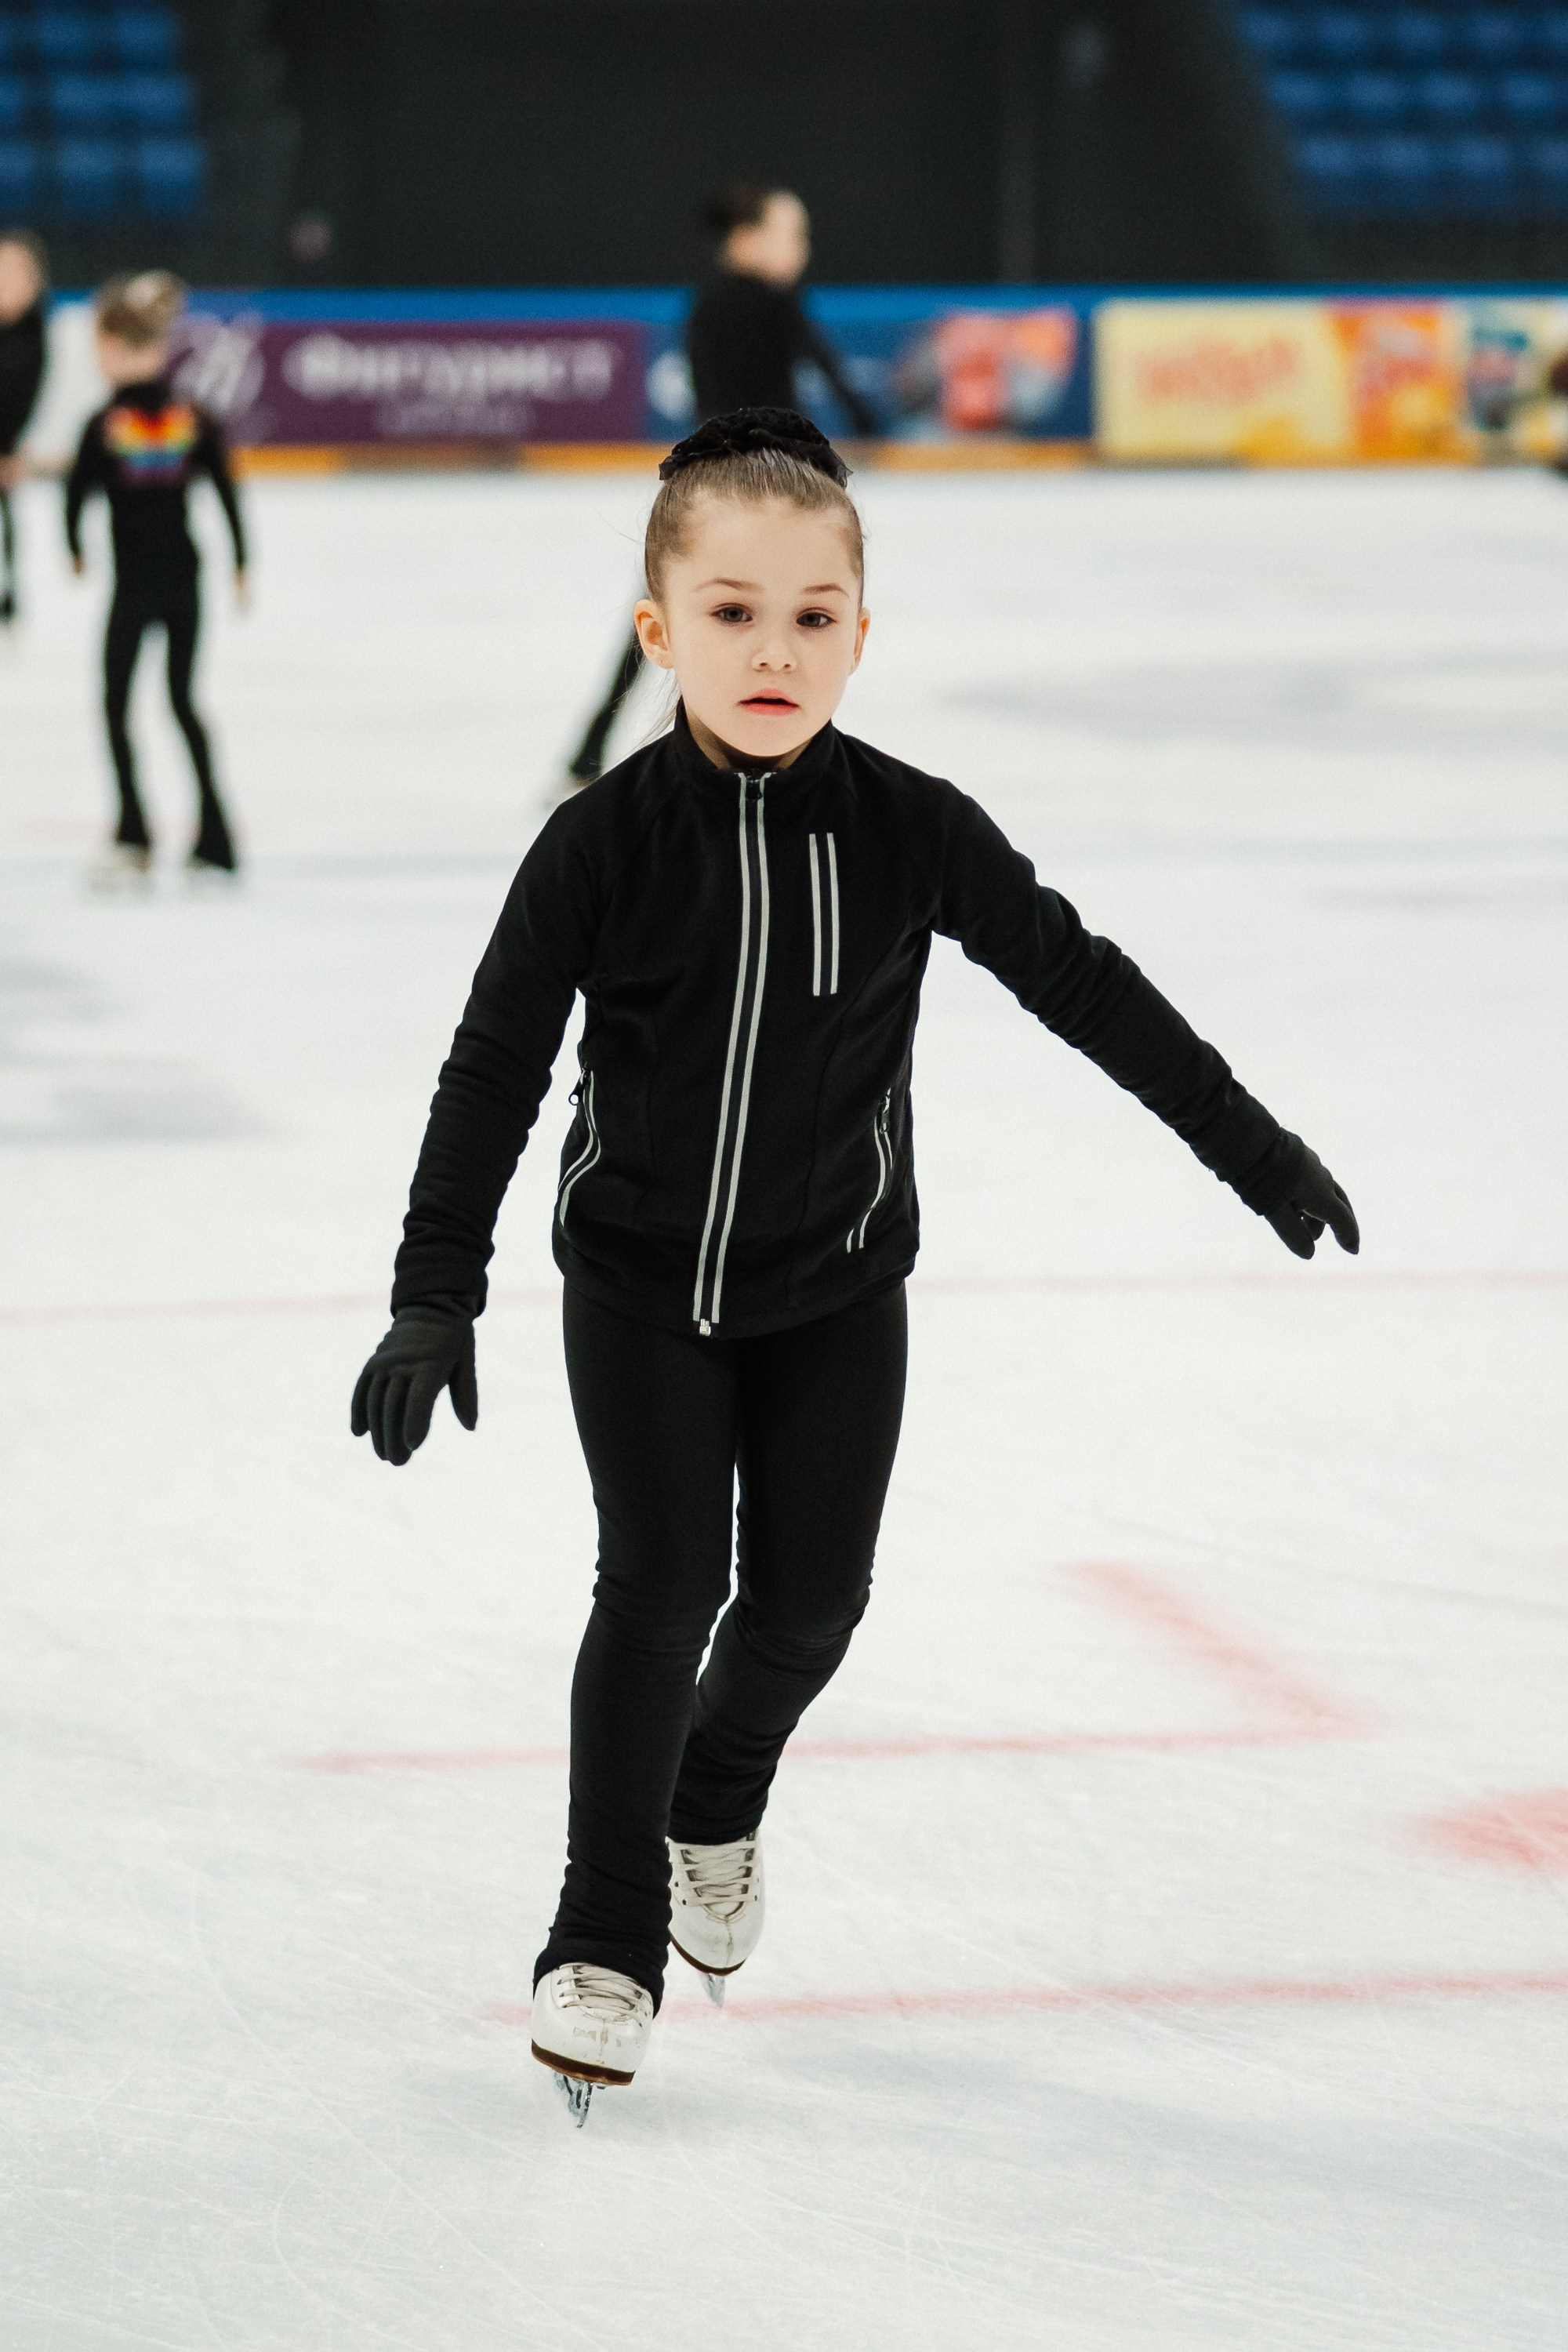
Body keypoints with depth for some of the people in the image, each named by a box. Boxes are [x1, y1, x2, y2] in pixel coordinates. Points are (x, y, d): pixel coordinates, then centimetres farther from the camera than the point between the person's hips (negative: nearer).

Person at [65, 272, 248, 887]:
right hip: (185, 575, 4)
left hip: (135, 582, -4)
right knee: (182, 698, 15)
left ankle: (132, 836, 0)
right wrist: (240, 566, 10)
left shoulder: (107, 424, -13)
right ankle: (214, 839, 14)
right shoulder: (194, 419, -1)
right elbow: (227, 494, 1)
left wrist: (75, 552, 9)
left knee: (115, 703, 7)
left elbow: (77, 490, -9)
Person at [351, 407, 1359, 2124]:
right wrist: (436, 1295, -17)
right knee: (661, 1587, -8)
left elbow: (1084, 986, -4)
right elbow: (494, 1069, -13)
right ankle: (607, 1937, 6)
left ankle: (716, 1798, 38)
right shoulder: (606, 844, -17)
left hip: (835, 1286, 2)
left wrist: (1253, 1151, 1)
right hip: (641, 1278, -2)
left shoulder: (911, 832, -13)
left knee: (812, 1592, 4)